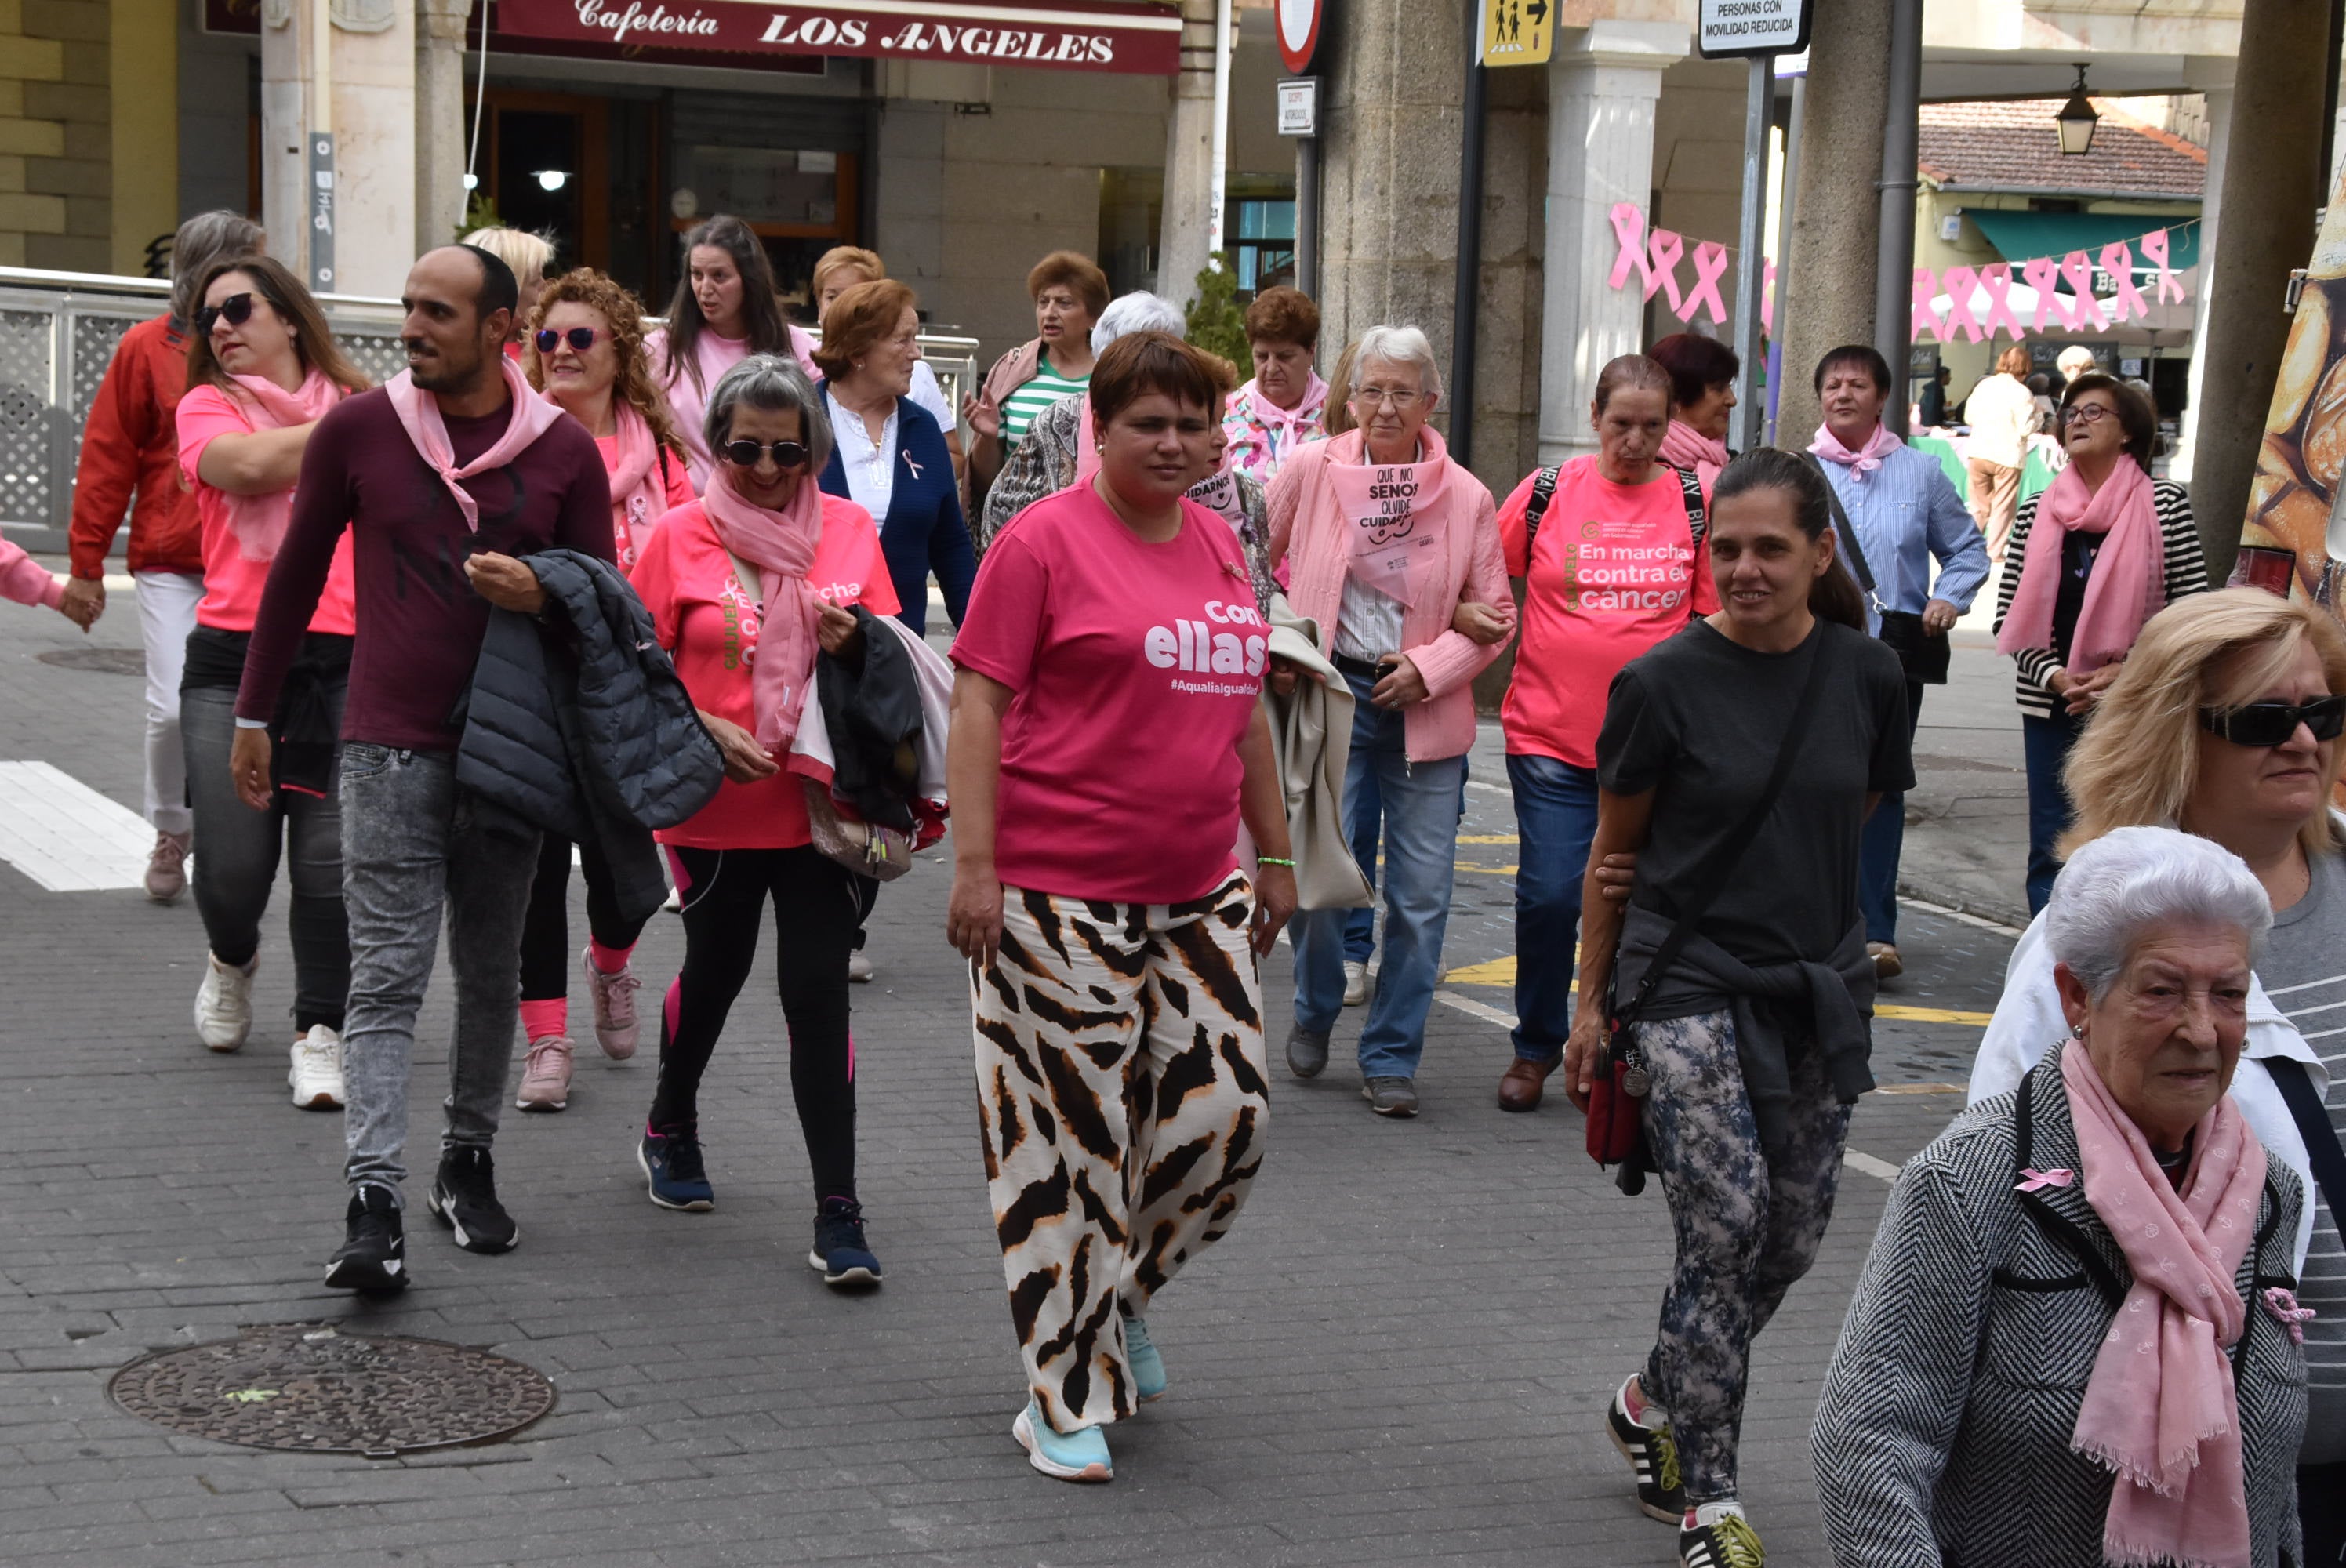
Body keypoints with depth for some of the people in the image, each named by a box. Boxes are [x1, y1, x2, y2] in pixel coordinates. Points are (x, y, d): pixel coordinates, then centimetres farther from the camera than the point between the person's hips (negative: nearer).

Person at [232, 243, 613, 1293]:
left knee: (491, 974, 12)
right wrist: (254, 713, 12)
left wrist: (542, 594, -14)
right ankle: (373, 1207, -13)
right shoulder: (358, 429, -1)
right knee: (387, 978, -8)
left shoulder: (565, 451, 1)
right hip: (390, 746, -2)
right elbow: (297, 571, 9)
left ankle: (468, 1165, 28)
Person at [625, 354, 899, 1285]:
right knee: (715, 970, 17)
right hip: (716, 805, 0)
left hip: (821, 801, 0)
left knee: (818, 993, -5)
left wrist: (854, 645, -14)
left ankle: (838, 1215, -2)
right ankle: (670, 1128, 46)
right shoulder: (681, 536, -2)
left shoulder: (851, 530, 2)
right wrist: (702, 728, -14)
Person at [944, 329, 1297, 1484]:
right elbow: (978, 705, -10)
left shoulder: (1217, 543, 14)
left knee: (1227, 1111, 3)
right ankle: (1064, 1400, 11)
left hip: (1199, 892, 7)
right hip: (1061, 896, -6)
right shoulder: (1045, 542, -7)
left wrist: (1274, 854, 22)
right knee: (1071, 1140, -1)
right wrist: (974, 864, -16)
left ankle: (1120, 1291, 30)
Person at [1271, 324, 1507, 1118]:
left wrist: (1429, 667, -8)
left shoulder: (1466, 497, 0)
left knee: (1421, 895, 0)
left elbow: (1492, 614, 6)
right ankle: (1314, 1014, 24)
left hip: (1424, 712, 1)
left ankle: (1391, 1056, 15)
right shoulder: (1312, 469, -1)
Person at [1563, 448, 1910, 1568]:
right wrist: (1590, 1002, 6)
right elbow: (1614, 851, 2)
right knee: (1726, 1222, -14)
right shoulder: (1664, 683, -8)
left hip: (1817, 990, 4)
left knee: (1792, 1241, 9)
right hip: (1687, 984, -4)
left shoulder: (1866, 676, -1)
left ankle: (1654, 1403, 34)